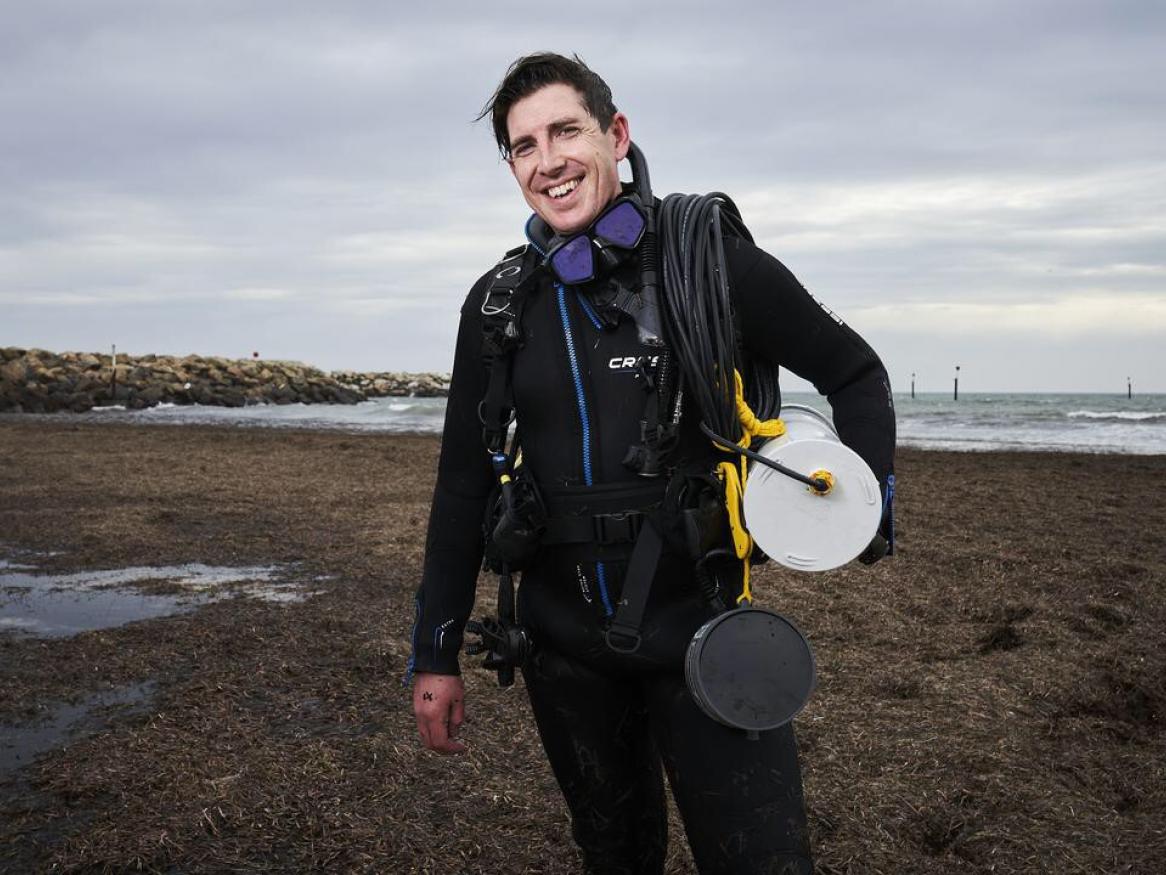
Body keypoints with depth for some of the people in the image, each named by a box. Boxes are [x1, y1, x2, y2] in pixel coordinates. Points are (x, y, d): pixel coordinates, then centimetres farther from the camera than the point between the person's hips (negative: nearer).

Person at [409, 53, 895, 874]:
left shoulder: (709, 258, -9)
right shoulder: (497, 303, 1)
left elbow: (854, 374, 3)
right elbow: (464, 484, 5)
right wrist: (436, 653, 5)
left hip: (701, 630, -3)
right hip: (564, 646, 4)